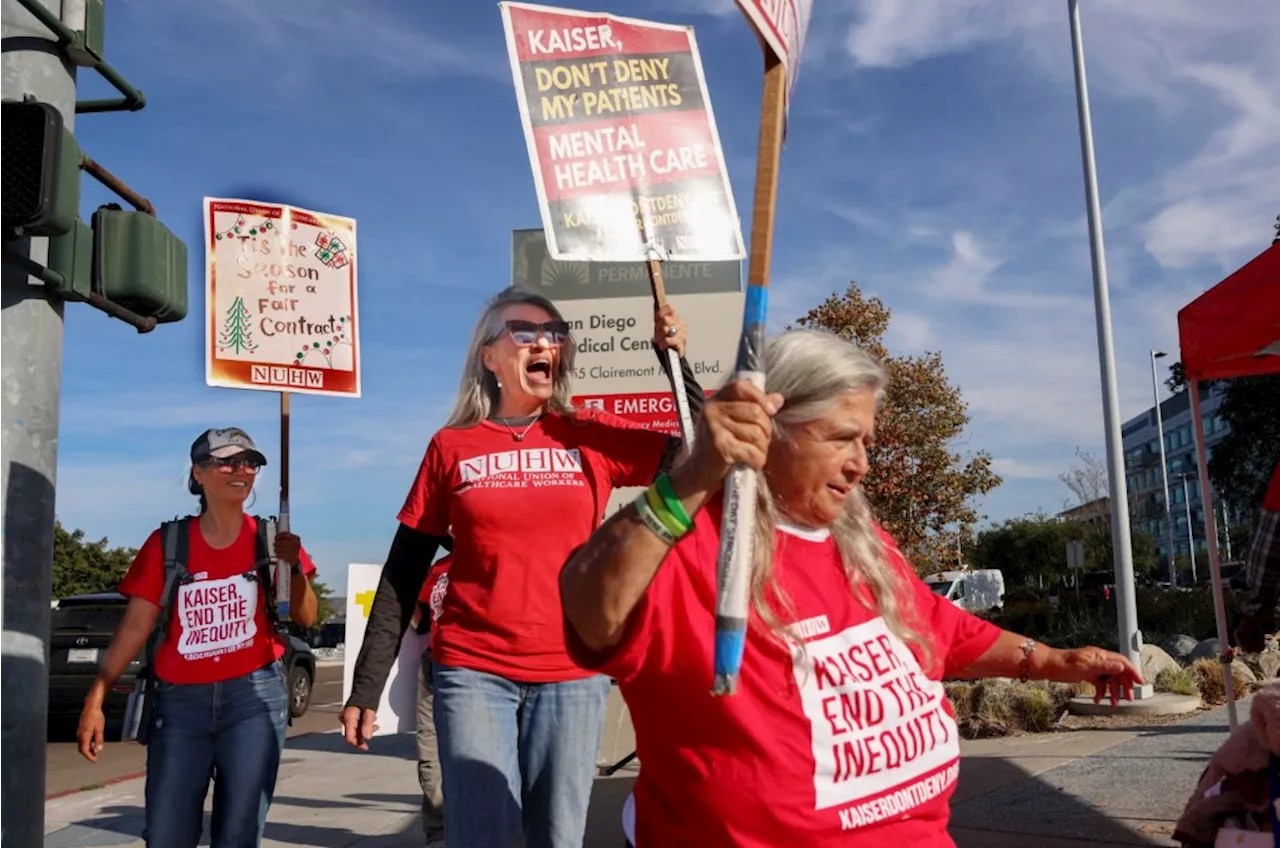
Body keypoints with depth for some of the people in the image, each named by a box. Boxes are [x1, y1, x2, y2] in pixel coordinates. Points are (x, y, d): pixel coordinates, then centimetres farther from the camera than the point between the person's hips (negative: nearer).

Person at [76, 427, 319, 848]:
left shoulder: (267, 538, 3)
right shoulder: (168, 542, 2)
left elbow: (305, 618, 2)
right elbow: (135, 626, 0)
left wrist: (294, 566, -16)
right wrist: (96, 699, -7)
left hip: (254, 695, 0)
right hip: (181, 701, 0)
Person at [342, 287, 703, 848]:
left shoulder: (591, 438, 5)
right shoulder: (452, 447, 4)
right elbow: (402, 576, 5)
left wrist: (674, 358, -8)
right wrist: (366, 687, 2)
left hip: (573, 676, 1)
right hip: (473, 671, -1)